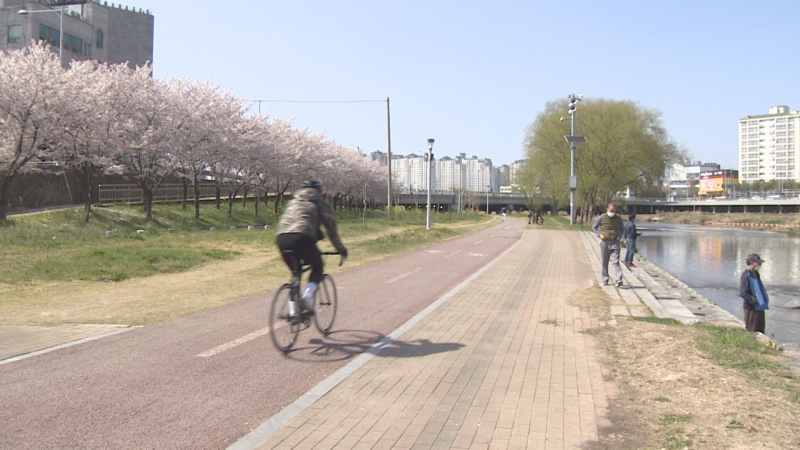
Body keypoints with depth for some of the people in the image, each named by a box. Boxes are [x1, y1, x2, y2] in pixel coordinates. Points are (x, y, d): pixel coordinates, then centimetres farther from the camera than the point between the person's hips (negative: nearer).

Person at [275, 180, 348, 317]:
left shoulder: (292, 202, 34)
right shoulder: (320, 204, 21)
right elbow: (331, 228, 19)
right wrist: (341, 249, 27)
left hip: (281, 238, 5)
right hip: (302, 237, -4)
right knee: (317, 267, 19)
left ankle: (293, 310, 13)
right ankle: (308, 295, -7)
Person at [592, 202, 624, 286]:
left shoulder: (619, 219, 6)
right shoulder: (602, 217, -1)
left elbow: (621, 229, 20)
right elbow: (594, 227, 7)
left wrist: (620, 236, 0)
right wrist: (600, 234, -9)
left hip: (615, 243, 0)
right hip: (605, 242, 0)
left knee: (616, 261, -12)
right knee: (604, 263, 6)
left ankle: (619, 280, -19)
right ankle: (605, 280, 18)